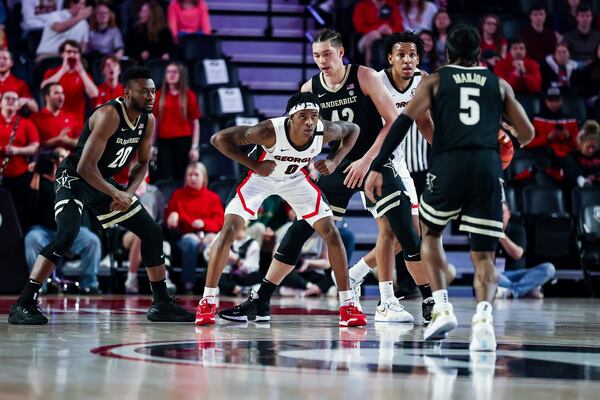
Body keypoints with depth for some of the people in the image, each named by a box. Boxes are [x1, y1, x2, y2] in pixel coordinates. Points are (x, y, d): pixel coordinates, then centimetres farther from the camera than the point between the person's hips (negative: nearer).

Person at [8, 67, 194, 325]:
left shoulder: (148, 121, -3)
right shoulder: (109, 115, -27)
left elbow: (142, 163, 11)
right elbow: (85, 167, -30)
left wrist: (129, 193, -6)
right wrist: (116, 194, -25)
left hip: (104, 182, 8)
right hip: (74, 178, -8)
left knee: (152, 232, 6)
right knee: (66, 234, -30)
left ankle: (161, 304, 17)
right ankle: (23, 304, -26)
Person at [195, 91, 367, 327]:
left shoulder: (325, 131, -28)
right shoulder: (271, 131, -38)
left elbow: (353, 130, -3)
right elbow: (219, 139, -31)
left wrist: (335, 162, -17)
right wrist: (254, 165, -33)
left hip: (295, 178, 3)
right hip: (260, 176, -3)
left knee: (331, 232, -6)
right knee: (229, 229, -17)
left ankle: (347, 305, 3)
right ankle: (207, 302, -7)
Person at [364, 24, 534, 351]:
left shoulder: (435, 80, 15)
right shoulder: (499, 85, 21)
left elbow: (403, 121, 1)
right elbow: (527, 134, 21)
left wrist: (376, 168, -1)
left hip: (448, 165, -1)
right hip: (488, 167, 1)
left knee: (430, 233, 25)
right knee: (483, 255, 5)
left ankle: (442, 308, 10)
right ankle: (483, 316, -22)